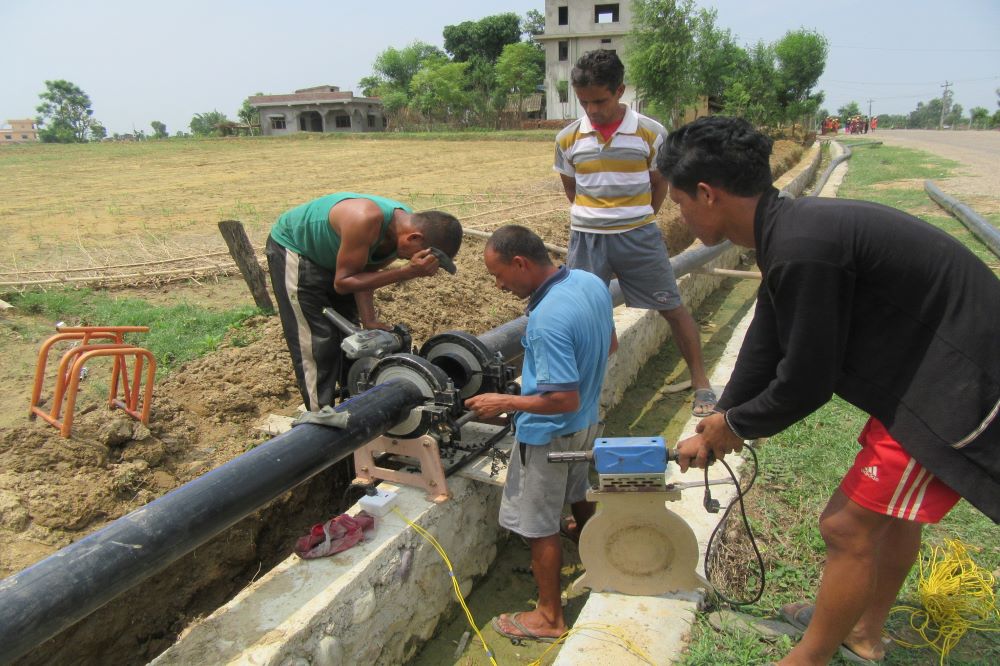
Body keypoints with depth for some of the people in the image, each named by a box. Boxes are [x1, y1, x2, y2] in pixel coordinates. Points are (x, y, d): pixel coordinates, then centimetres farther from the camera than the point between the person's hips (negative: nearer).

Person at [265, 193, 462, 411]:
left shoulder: (407, 225, -17)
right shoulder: (367, 220, -41)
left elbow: (363, 276, -7)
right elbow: (342, 283, -31)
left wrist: (369, 322, -19)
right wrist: (408, 272, -39)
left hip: (329, 254, 7)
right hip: (293, 248, -7)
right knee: (316, 346, -7)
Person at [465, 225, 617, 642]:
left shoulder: (548, 320, -33)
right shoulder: (592, 282, -6)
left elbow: (565, 400, -31)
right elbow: (609, 345, 8)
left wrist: (505, 402, -21)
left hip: (549, 436, -9)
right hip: (587, 422, 9)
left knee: (540, 526, 10)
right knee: (578, 498, 29)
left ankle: (549, 616, 27)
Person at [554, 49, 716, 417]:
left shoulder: (650, 133, -5)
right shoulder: (568, 139, 0)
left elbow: (658, 184, 7)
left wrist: (637, 221, 5)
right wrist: (594, 218, 7)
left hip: (639, 236, -1)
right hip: (586, 238, 1)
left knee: (673, 308, 4)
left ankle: (701, 384, 19)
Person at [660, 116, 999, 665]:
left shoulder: (802, 249, -29)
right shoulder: (789, 229, 3)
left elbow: (805, 383, -21)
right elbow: (764, 350, 10)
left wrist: (734, 424, -3)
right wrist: (715, 429, 15)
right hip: (933, 367, 10)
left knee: (847, 526, -1)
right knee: (891, 506, 23)